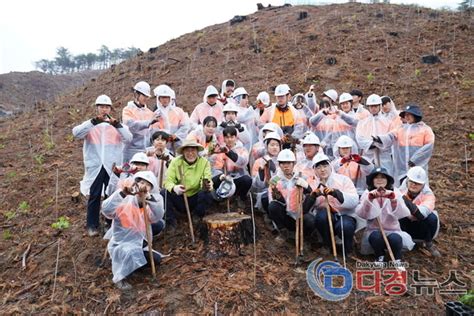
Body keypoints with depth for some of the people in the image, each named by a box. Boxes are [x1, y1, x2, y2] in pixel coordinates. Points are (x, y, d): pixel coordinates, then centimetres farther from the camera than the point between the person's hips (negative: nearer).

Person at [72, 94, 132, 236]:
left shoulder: (116, 125, 7)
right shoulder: (90, 125, 6)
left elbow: (128, 139, -10)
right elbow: (76, 133, -13)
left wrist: (117, 125, -23)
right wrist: (93, 122, -24)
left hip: (112, 166, 1)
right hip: (95, 166, 0)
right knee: (94, 196, 6)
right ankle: (92, 225, 19)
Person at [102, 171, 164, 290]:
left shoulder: (150, 205, -9)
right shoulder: (124, 202, -19)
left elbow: (157, 217, -31)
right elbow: (106, 210, -37)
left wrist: (149, 197, -48)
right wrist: (122, 193, -50)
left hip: (138, 244, 5)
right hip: (120, 244, -5)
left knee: (156, 259, -1)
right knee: (130, 253, -33)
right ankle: (119, 277, -6)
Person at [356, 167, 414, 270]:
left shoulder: (395, 192, -2)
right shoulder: (367, 193, -3)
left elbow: (403, 214, -19)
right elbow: (360, 214, -20)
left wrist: (393, 199, -35)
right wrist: (369, 199, -35)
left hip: (393, 230, 0)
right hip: (373, 230, 0)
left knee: (395, 238, -31)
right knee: (376, 236, -31)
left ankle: (397, 261, -2)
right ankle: (380, 257, 0)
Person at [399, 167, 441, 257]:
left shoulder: (428, 194, -18)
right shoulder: (401, 191, -15)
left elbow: (422, 214, -40)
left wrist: (405, 200, -53)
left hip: (421, 228, 1)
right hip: (404, 226, -1)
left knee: (432, 218, -30)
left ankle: (429, 243, -2)